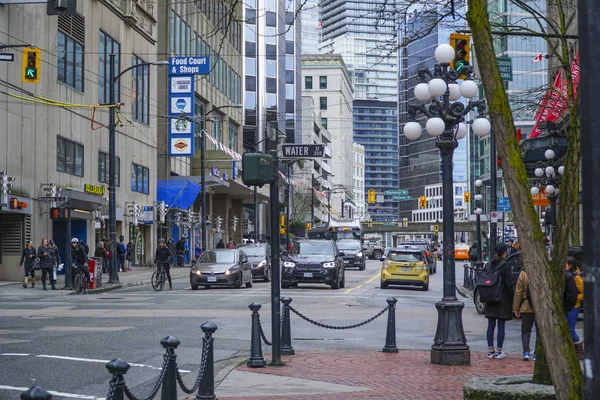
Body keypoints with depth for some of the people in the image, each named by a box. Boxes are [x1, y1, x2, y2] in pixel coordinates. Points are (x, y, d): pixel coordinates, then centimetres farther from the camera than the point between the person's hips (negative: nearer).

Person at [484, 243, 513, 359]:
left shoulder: (488, 265, 5)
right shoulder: (505, 266, -12)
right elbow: (509, 284, -13)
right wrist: (512, 298, -3)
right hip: (503, 299, -5)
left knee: (491, 325, 9)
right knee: (501, 326, 1)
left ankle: (490, 351, 11)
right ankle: (498, 351, 3)